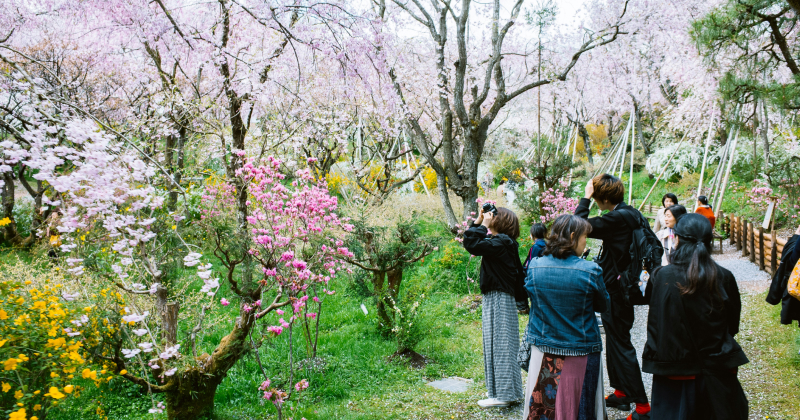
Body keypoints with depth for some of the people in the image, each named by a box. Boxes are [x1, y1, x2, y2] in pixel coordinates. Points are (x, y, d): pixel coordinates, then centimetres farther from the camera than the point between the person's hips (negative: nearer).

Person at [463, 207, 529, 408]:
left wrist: (482, 225, -18)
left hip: (498, 300, -10)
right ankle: (505, 391, 25)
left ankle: (502, 395, 0)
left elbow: (472, 244, -26)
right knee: (499, 345, 16)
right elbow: (475, 242, 20)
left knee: (499, 345, -6)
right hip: (495, 298, 10)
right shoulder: (500, 242, 13)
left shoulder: (499, 244, -18)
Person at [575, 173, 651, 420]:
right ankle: (620, 393, 31)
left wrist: (585, 198, -15)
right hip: (624, 286, 10)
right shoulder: (631, 213, 8)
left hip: (615, 289, -10)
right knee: (615, 340, 19)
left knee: (621, 344, -4)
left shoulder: (617, 218, -23)